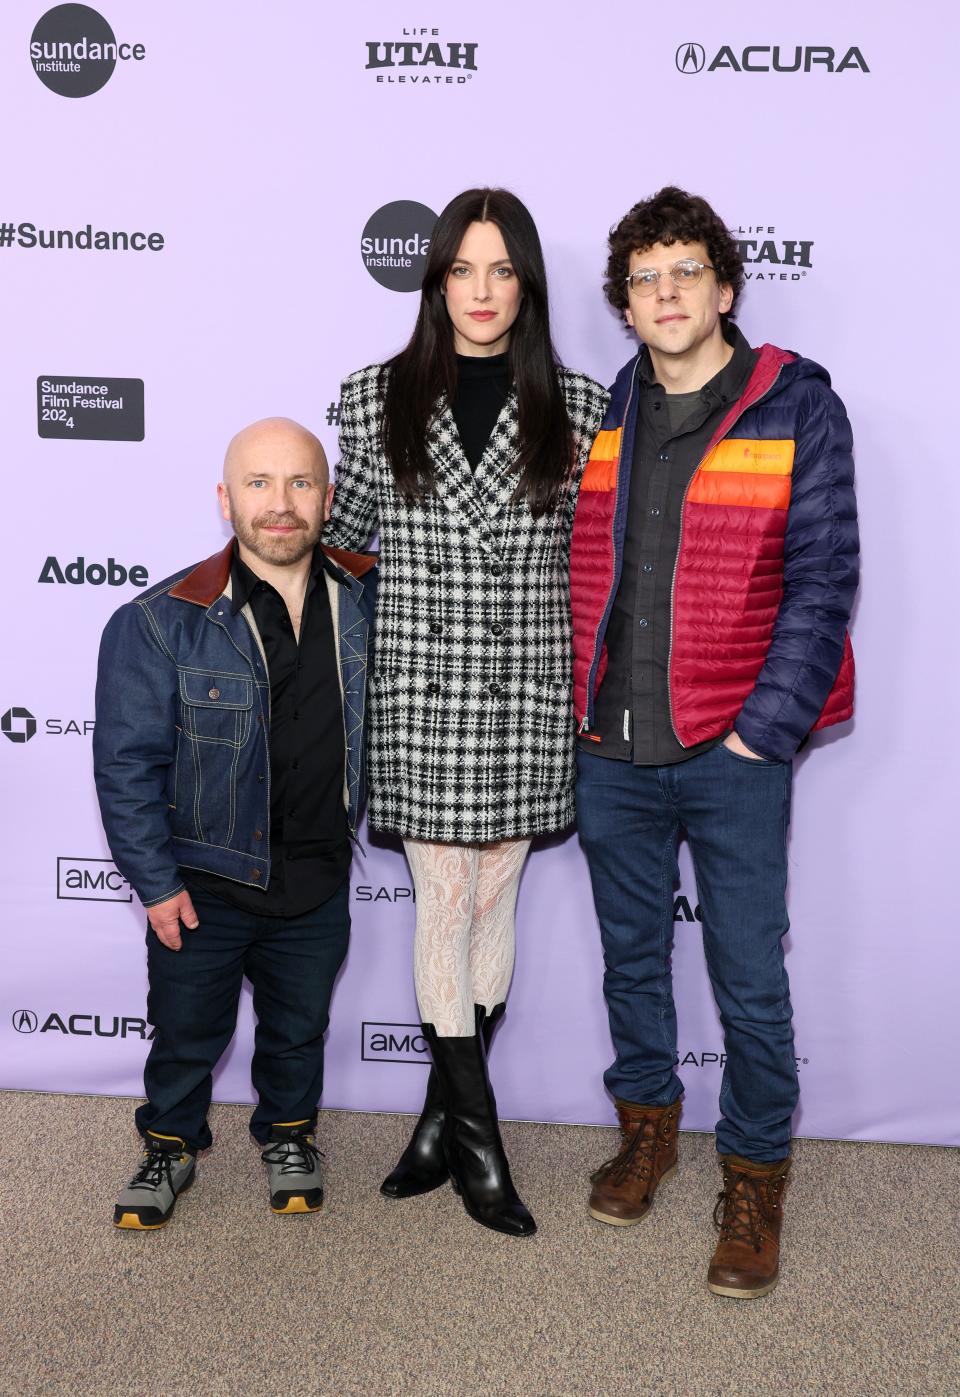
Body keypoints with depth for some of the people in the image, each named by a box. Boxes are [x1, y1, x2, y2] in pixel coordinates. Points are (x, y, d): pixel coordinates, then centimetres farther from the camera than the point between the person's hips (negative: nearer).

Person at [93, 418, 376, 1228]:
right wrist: (155, 881, -11)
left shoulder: (366, 599, -7)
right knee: (187, 1030, 16)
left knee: (299, 1027, 21)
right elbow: (127, 763, -12)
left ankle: (289, 1135, 46)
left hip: (319, 879, 3)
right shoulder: (162, 622, -17)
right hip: (204, 882, -2)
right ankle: (170, 1147, 41)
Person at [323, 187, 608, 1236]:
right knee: (444, 902, 1)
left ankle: (443, 1115, 24)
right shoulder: (378, 397, 3)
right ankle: (476, 1134, 14)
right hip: (419, 687, -1)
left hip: (527, 691, 1)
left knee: (493, 900, 8)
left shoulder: (576, 405, 4)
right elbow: (341, 532, 14)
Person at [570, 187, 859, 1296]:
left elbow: (822, 581, -8)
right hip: (610, 750, 4)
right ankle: (647, 1125, 38)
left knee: (750, 981, 4)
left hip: (732, 754, -4)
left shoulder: (797, 407, -4)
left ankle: (755, 1176, 23)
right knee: (631, 957, 17)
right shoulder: (603, 414, 8)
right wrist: (583, 702, 6)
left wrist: (763, 729, -13)